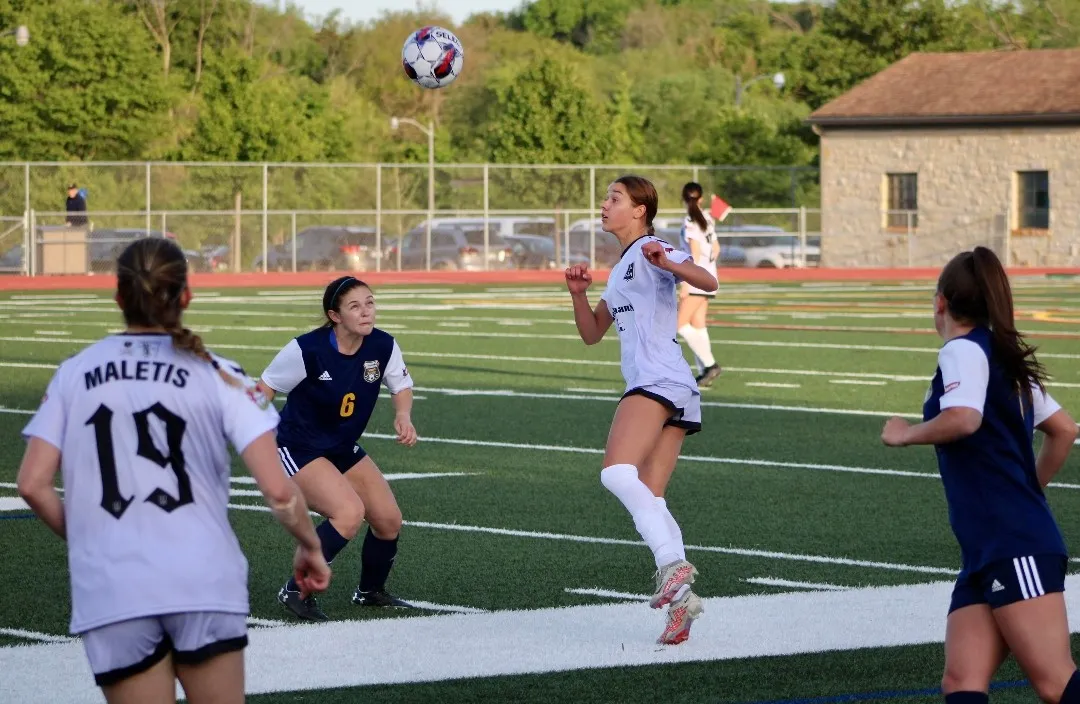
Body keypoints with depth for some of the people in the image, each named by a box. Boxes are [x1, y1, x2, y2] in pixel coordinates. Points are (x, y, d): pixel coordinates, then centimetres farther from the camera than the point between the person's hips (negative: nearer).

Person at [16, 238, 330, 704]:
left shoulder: (75, 373, 6)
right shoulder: (216, 375, 0)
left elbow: (32, 484, 0)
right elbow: (277, 489, -7)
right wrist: (309, 546, 11)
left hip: (110, 593, 1)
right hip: (203, 582, -1)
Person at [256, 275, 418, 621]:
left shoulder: (383, 346, -11)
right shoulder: (306, 350, -25)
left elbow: (401, 385, 6)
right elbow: (264, 389, -14)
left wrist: (403, 416, -14)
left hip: (345, 449, 7)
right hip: (300, 448, -7)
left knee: (389, 520, 6)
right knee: (349, 512, -27)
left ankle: (371, 591, 34)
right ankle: (297, 591, -14)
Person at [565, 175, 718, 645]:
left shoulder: (650, 250, -1)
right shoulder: (621, 270, 27)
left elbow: (707, 282, -16)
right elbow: (591, 334, 28)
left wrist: (668, 263, -34)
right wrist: (579, 294, 11)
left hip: (659, 382, -10)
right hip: (672, 392, 10)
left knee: (618, 473, -25)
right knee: (648, 501, 3)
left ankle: (674, 564, -31)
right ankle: (680, 599, -3)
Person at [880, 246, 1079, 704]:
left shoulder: (963, 350, -5)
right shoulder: (1005, 360, 21)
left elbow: (963, 419, -24)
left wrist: (905, 435, -8)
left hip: (1016, 547, -9)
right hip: (986, 553, 9)